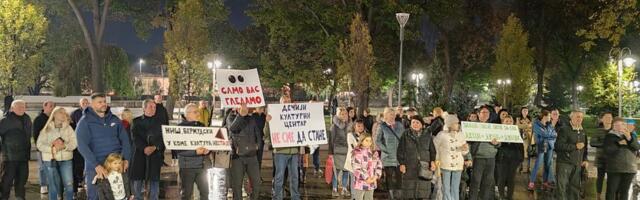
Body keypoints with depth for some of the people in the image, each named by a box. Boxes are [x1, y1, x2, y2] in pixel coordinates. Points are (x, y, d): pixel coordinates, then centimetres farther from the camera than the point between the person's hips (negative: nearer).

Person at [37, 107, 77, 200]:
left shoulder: (68, 128, 7)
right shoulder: (46, 129, 3)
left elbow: (74, 142, -1)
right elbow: (39, 144, -3)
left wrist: (64, 146, -19)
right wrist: (52, 148, -17)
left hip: (66, 160, 1)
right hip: (50, 160, -1)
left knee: (69, 185, -2)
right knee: (53, 186, 6)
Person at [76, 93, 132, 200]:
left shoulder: (115, 119, 8)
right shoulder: (85, 122, -5)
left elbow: (125, 139, 7)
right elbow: (82, 146, -15)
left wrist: (126, 159, -8)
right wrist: (96, 165, -24)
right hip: (95, 167, -3)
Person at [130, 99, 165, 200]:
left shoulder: (159, 122, 10)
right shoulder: (136, 121, 8)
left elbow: (162, 137, 0)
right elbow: (135, 137, -3)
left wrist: (154, 147, -18)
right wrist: (144, 148, -18)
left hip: (155, 155, 0)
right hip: (139, 154, 0)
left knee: (154, 180, 1)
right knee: (137, 180, 2)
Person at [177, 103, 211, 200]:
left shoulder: (201, 126, 12)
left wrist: (207, 149, -5)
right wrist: (195, 151, -22)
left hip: (202, 165, 5)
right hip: (187, 165, -5)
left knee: (205, 192, 6)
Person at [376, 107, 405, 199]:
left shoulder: (399, 125, 9)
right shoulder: (382, 127, 0)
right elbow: (378, 141, 0)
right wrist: (386, 150, -8)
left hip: (399, 156, 2)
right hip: (388, 157, -2)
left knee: (399, 176, 2)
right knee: (389, 177, 2)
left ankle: (397, 195, 13)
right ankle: (391, 195, 11)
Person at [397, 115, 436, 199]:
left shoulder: (427, 135, 9)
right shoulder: (406, 135, 5)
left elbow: (432, 150, 10)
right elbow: (400, 150, 3)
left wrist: (433, 161, -5)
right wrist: (401, 163, -5)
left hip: (424, 167, 1)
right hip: (409, 168, -1)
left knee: (423, 192, 1)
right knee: (409, 190, 0)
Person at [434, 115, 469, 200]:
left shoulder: (461, 135, 5)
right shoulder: (441, 135, -7)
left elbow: (464, 152, 11)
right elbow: (434, 147, 1)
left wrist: (465, 149, -10)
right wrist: (437, 159, -4)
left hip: (458, 165, 4)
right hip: (445, 165, -3)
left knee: (456, 188, 9)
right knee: (446, 188, 1)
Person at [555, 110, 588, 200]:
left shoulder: (582, 131, 13)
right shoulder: (564, 129, -9)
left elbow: (585, 147, 26)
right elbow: (558, 146, -19)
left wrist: (585, 159, 14)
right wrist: (575, 146, -19)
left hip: (577, 165, 7)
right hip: (564, 163, -6)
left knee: (575, 188, 11)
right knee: (562, 187, -5)